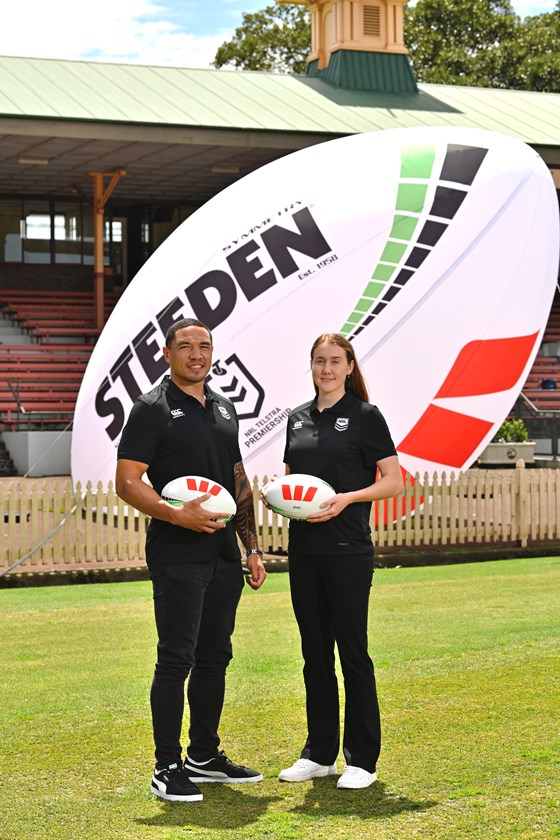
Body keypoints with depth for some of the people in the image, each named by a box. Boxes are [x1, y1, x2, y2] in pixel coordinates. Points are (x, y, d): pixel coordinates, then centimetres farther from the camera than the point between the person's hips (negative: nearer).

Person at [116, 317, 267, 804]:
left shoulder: (225, 409, 15)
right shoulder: (153, 409, -5)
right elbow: (127, 482, -12)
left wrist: (252, 548, 14)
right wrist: (177, 515, -25)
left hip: (224, 556, 7)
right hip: (177, 557, -7)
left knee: (215, 657, 12)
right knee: (176, 659, -5)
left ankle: (205, 755, 23)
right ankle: (168, 768, 2)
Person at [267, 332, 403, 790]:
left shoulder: (366, 416, -4)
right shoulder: (298, 417, 12)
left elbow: (393, 481, -7)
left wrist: (347, 498, -20)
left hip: (348, 550, -6)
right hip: (304, 549, 6)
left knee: (352, 650, -1)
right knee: (315, 652, 11)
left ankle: (362, 759, 7)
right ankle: (320, 753, 20)